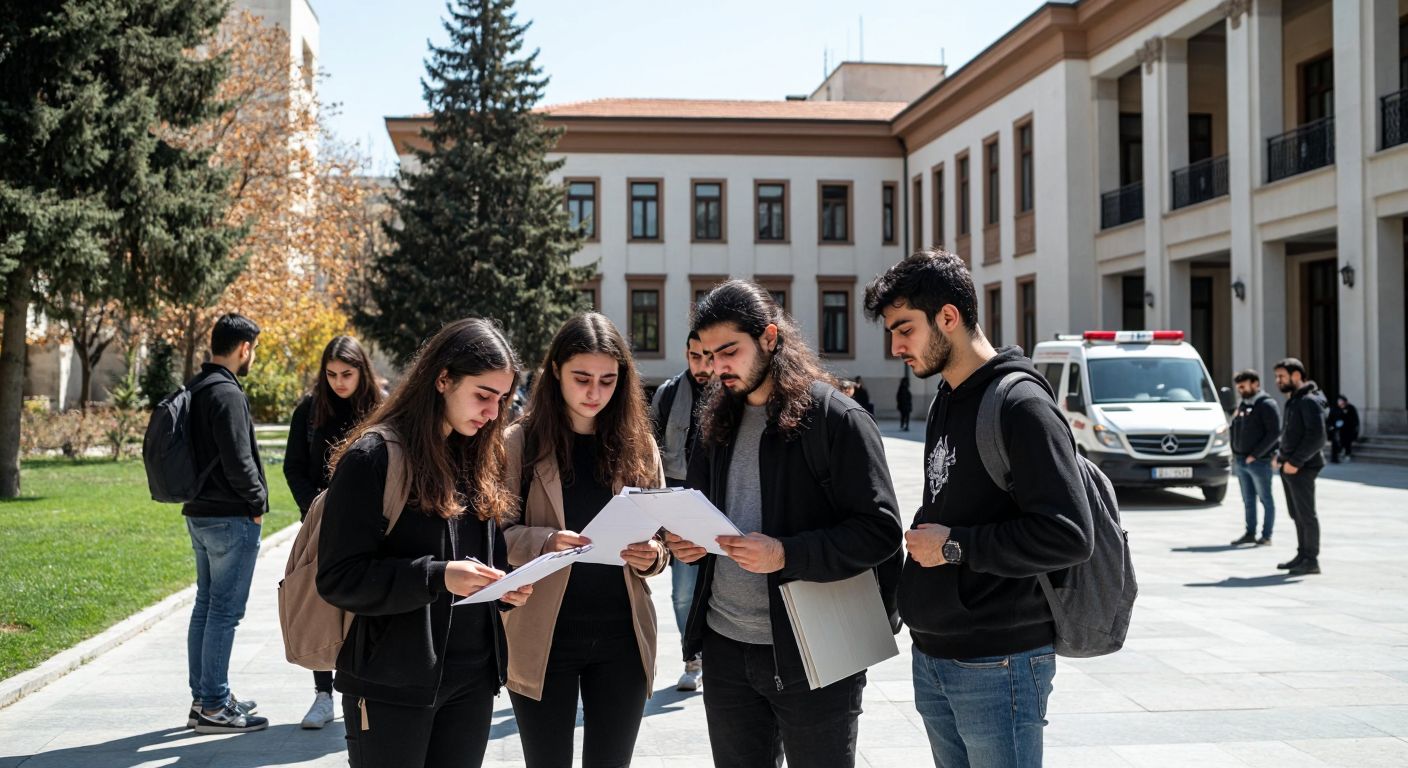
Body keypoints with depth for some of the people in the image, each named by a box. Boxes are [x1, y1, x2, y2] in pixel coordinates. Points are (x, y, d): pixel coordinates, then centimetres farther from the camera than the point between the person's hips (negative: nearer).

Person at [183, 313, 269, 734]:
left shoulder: (194, 390, 13)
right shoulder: (227, 394, -18)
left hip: (200, 513, 10)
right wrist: (258, 502, -9)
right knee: (225, 609, -4)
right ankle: (214, 706, 1)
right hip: (231, 517, -10)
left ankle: (202, 698, 23)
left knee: (206, 604, 15)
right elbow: (238, 460, -22)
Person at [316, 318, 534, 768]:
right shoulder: (375, 456, -11)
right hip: (392, 684, -6)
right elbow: (339, 578, -15)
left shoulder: (482, 458, 9)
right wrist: (437, 578, -25)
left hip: (473, 679, 6)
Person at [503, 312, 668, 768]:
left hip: (622, 637, 2)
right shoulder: (522, 443, -2)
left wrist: (653, 556, -11)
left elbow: (663, 533, 11)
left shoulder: (637, 444, 6)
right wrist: (545, 542, -22)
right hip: (544, 638, -2)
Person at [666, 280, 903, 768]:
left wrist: (786, 555, -27)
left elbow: (880, 531, -15)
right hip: (726, 646, 6)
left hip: (813, 654, -6)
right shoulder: (719, 422, 10)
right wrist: (687, 541, -2)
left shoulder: (837, 419, -11)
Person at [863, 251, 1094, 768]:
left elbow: (1068, 536, -23)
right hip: (932, 657, 8)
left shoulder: (1020, 404, -15)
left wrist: (955, 546, -18)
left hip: (997, 666, -8)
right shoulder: (945, 402, 13)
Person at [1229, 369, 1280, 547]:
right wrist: (1235, 453, 7)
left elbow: (1274, 433, -15)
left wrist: (1255, 454, -17)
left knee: (1266, 500, 1)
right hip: (1240, 461, 7)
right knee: (1248, 501, 12)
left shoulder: (1266, 404, -9)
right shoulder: (1242, 405, 16)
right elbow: (1235, 430, 21)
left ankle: (1266, 536, 5)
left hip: (1259, 461, -7)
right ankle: (1250, 534, 18)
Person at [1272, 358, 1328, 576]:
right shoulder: (1292, 401, 17)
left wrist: (1295, 461, -20)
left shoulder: (1310, 401, -13)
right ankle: (1302, 556, 20)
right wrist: (1279, 455, 12)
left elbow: (1317, 436, -20)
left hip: (1302, 468, -9)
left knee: (1306, 514, -5)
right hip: (1288, 466, 9)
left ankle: (1311, 560, 0)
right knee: (1296, 514, 13)